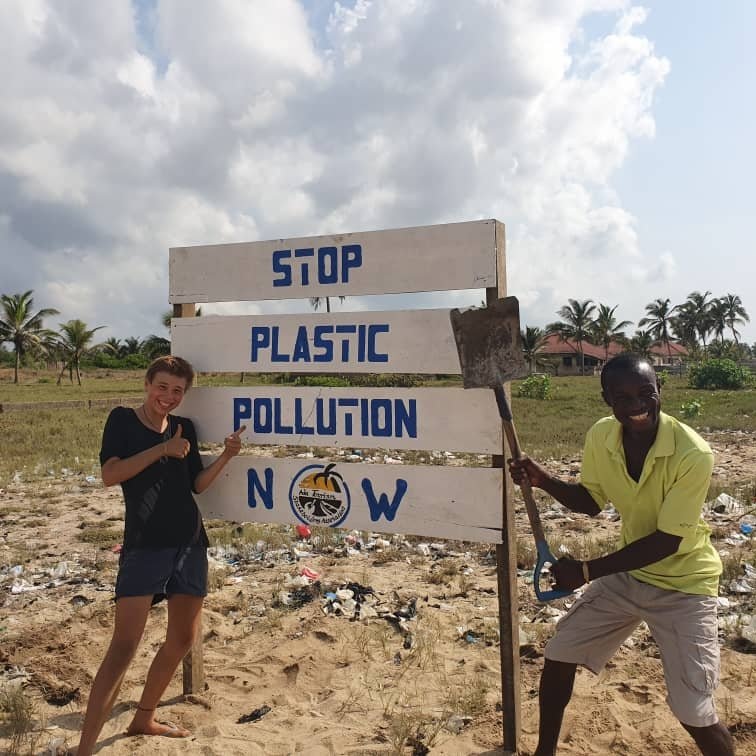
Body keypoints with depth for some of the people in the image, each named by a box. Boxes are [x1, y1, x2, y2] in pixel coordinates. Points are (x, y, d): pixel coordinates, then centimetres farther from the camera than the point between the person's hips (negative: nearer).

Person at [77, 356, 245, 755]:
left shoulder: (184, 428, 11)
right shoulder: (122, 419, -1)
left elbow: (197, 484, 10)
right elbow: (109, 474, -13)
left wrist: (226, 456, -5)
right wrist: (162, 449, -18)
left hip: (190, 542, 6)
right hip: (144, 545, -5)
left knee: (182, 638, 13)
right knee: (124, 646, -12)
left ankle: (143, 719, 31)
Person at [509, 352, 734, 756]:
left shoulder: (692, 454, -28)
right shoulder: (600, 437, -13)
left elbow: (667, 541, -24)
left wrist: (588, 571, -23)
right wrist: (543, 479, -13)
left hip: (683, 585, -5)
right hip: (627, 572, 5)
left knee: (694, 714, -8)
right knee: (558, 656, 10)